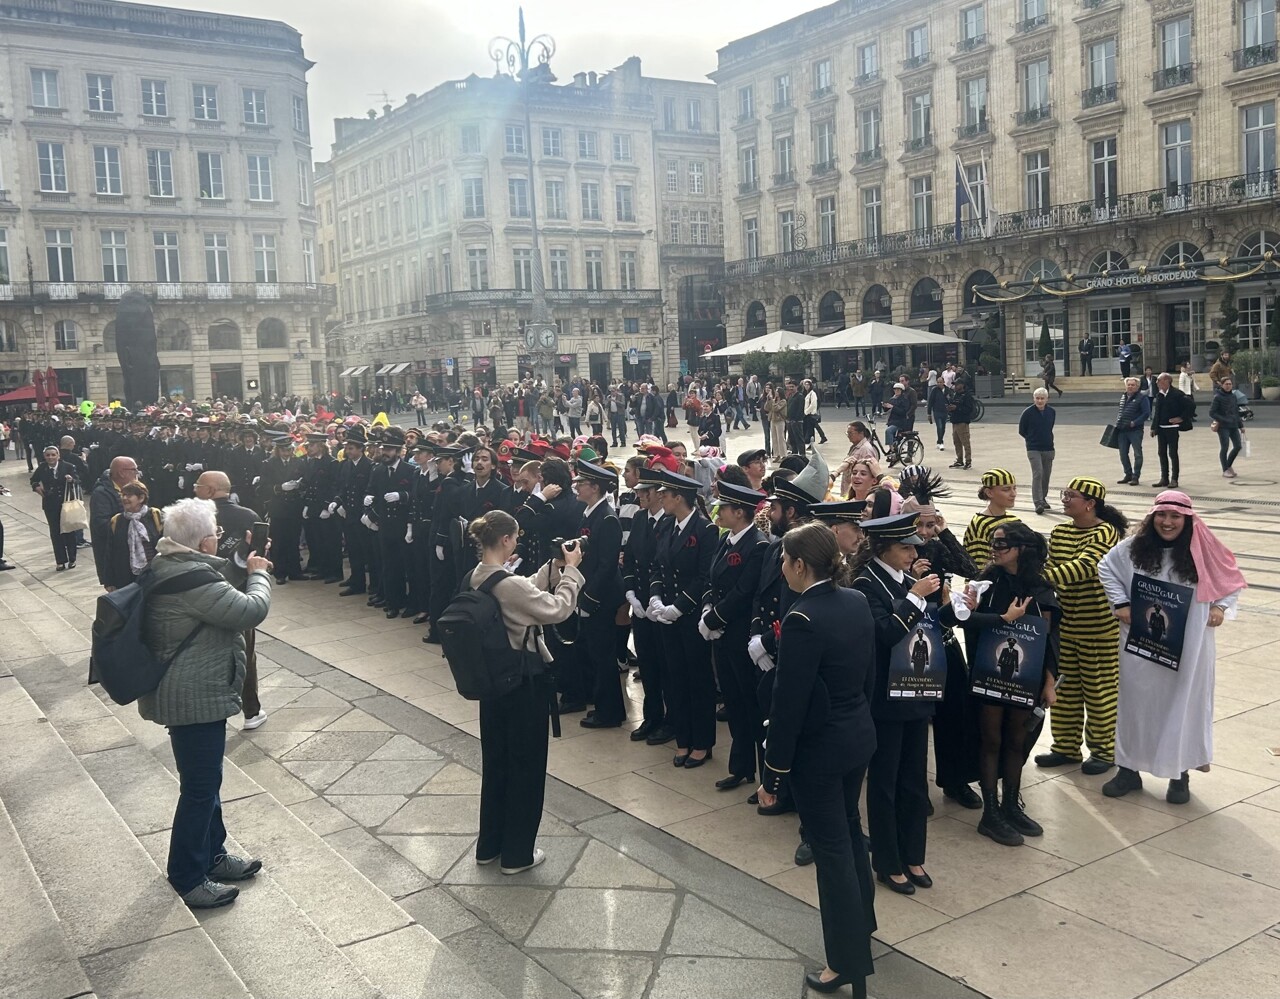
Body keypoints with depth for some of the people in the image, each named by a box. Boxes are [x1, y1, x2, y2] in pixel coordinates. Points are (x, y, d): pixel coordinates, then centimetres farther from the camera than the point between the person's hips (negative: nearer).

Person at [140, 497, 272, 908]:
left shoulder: (169, 566, 5)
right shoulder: (192, 578, -27)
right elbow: (251, 611, -26)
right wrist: (258, 574, -10)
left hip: (192, 692, 11)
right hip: (195, 699, -11)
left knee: (206, 779, 22)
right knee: (200, 786, 2)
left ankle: (212, 856, 36)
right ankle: (187, 878, 15)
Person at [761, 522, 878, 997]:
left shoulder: (802, 619, -25)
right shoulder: (858, 602, -1)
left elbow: (789, 702, -22)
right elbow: (869, 673, 9)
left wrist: (774, 770, -14)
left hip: (819, 748, -8)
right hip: (860, 734, 8)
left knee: (832, 848, 4)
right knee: (849, 828, 27)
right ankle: (861, 921, 47)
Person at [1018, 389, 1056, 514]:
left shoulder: (1051, 412, 2)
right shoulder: (1028, 412, -11)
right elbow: (1021, 431, 0)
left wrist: (1047, 439, 11)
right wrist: (1032, 439, 6)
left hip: (1048, 448, 5)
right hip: (1033, 449, -5)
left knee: (1046, 475, 11)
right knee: (1037, 474, -15)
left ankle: (1043, 499, 28)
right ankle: (1038, 502, -15)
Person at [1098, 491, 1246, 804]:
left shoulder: (1203, 551, -7)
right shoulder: (1133, 547, -5)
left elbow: (1232, 579, 7)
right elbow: (1106, 569, 9)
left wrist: (1220, 607, -8)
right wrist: (1120, 604, -1)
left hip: (1187, 646, -1)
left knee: (1183, 704, 8)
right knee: (1136, 703, 11)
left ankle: (1180, 774, 22)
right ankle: (1129, 769, 24)